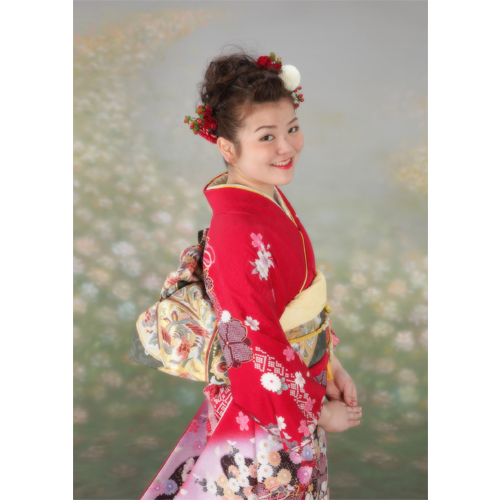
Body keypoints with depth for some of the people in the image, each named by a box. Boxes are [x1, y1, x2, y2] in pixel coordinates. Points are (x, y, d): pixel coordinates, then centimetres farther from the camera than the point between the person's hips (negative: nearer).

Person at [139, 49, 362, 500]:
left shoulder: (273, 200, 0)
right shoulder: (239, 231, -29)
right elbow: (254, 347, -25)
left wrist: (330, 362, 6)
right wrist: (318, 410, -14)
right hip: (262, 416, -8)